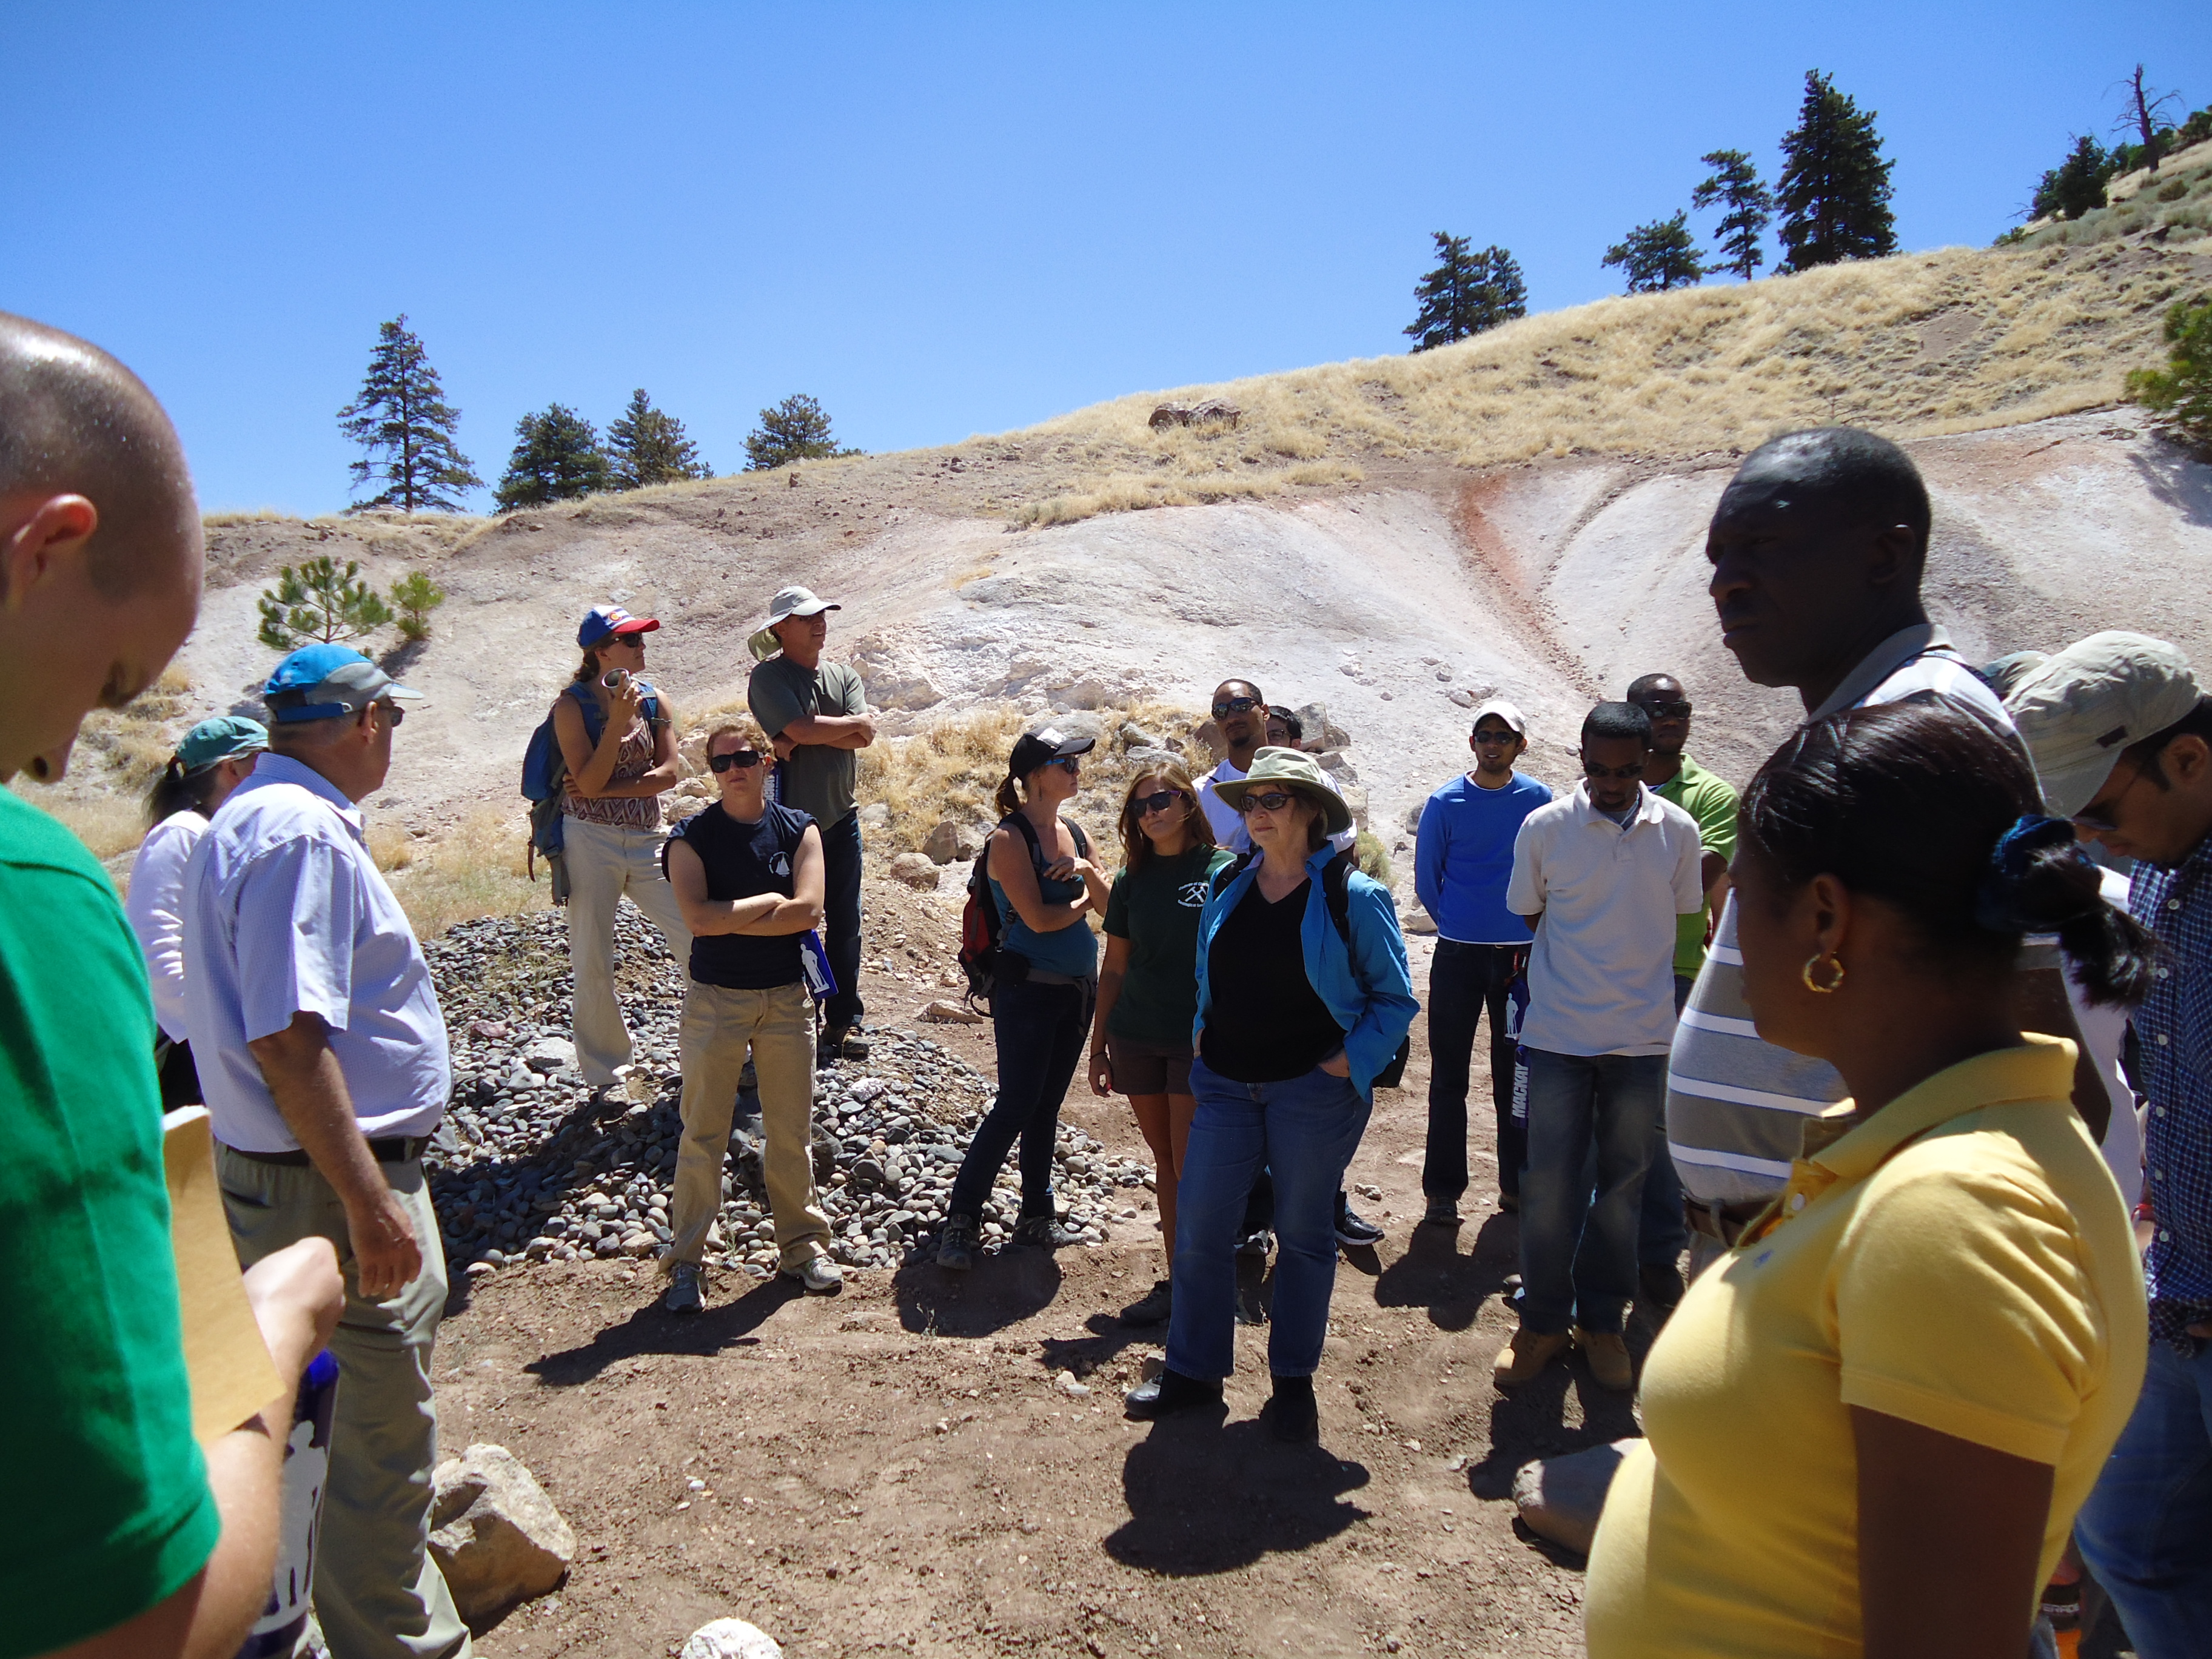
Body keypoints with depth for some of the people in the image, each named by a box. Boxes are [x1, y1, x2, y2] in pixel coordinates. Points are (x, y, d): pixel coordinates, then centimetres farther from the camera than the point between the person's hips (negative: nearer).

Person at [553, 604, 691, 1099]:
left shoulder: (654, 701, 4)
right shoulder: (572, 706, -7)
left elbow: (668, 772, -5)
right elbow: (589, 783, -15)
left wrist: (608, 790, -13)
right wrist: (617, 720, -21)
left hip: (647, 841, 3)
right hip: (591, 842, -3)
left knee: (698, 938, 0)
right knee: (592, 964, 4)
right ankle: (603, 1073, 21)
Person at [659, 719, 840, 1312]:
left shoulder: (798, 830, 0)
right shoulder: (692, 837, -5)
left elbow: (808, 910, -14)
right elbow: (697, 918, -20)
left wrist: (729, 920, -13)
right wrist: (768, 901, -12)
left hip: (787, 997, 2)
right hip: (715, 999, -2)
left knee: (792, 1131, 11)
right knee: (703, 1134, 4)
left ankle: (803, 1244, 26)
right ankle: (686, 1260, 16)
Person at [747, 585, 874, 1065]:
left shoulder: (844, 676, 8)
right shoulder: (768, 677, -7)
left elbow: (864, 738, -7)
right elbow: (800, 728, -23)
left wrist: (804, 737, -17)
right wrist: (851, 723, -10)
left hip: (841, 817, 5)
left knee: (844, 922, 10)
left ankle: (845, 1019, 21)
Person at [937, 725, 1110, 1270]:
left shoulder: (1073, 834, 10)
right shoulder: (1010, 838, -13)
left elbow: (1109, 905, 7)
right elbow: (1039, 918, -21)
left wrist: (1088, 871, -12)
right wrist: (1084, 902, -4)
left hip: (1077, 988, 7)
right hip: (1028, 988, -7)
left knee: (1046, 1107, 14)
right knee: (1016, 1106, -5)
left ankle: (1036, 1217, 25)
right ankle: (961, 1219, 7)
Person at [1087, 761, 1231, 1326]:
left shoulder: (1223, 872, -5)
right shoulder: (1133, 879, 7)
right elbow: (1114, 968, 12)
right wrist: (1099, 1046, 11)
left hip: (1199, 1040, -4)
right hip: (1136, 1038, 4)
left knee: (1190, 1168, -3)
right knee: (1164, 1163, 11)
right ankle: (1179, 1279, 21)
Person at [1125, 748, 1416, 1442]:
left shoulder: (1352, 898, -8)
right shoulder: (1227, 888, 6)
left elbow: (1395, 999, -2)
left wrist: (1350, 1062, -12)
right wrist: (1202, 1037, 9)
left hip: (1314, 1091, -4)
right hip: (1227, 1084, 4)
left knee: (1303, 1234, 10)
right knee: (1198, 1227, 3)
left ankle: (1293, 1381, 28)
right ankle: (1193, 1370, 21)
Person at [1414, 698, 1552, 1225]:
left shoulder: (1539, 800, 1)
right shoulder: (1445, 803, -3)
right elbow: (1426, 880, 5)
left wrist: (1532, 930, 7)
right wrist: (1456, 926, 8)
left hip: (1521, 955, 1)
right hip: (1457, 957, -1)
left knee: (1515, 1074, 11)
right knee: (1448, 1075, 3)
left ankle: (1517, 1183, 23)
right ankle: (1442, 1191, 11)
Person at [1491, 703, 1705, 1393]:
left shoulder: (1677, 830, -2)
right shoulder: (1544, 827, -7)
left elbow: (1682, 920, 10)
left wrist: (1622, 968, 8)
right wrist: (1589, 961, 8)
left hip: (1642, 1035, 2)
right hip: (1559, 1033, -1)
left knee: (1623, 1183, 12)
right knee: (1548, 1181, 2)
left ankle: (1602, 1320, 27)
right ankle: (1543, 1319, 20)